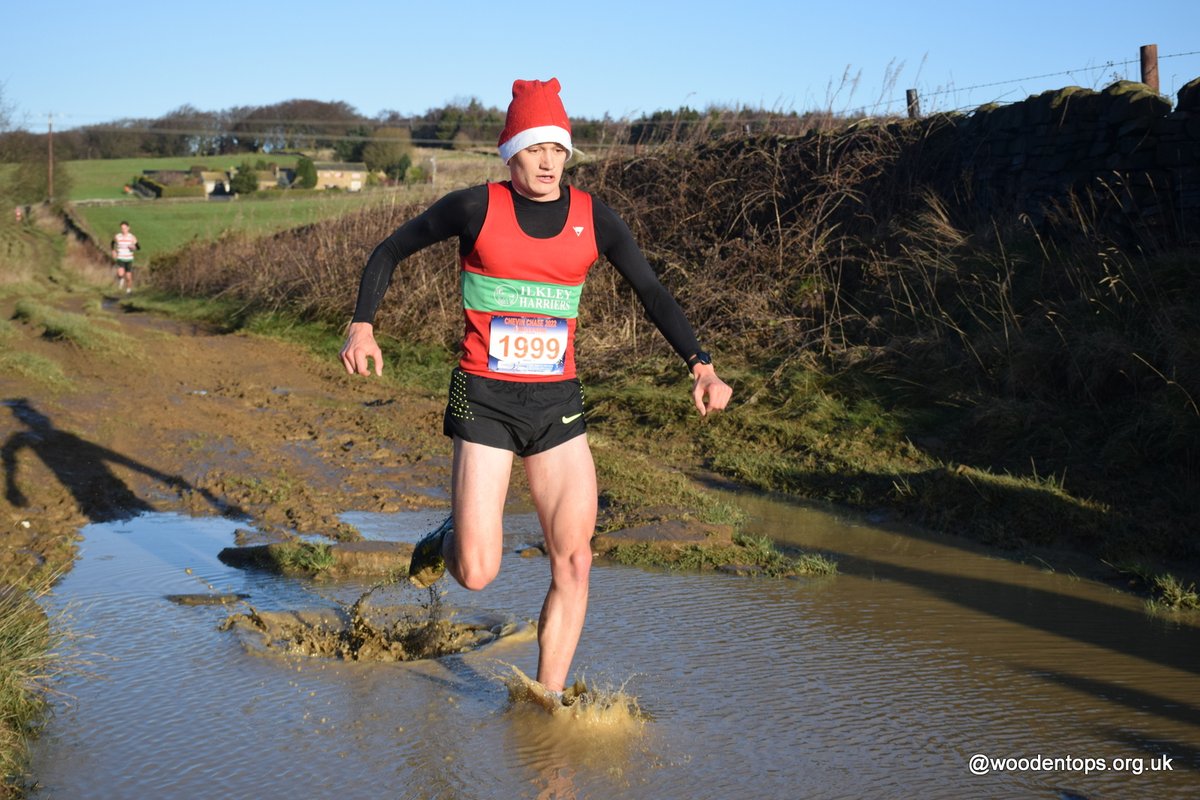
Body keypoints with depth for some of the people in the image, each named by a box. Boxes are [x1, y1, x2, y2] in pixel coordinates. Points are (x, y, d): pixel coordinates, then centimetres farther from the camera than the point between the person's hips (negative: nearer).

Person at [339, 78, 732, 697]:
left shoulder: (592, 219, 3)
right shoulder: (476, 208, -4)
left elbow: (652, 293, 3)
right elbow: (390, 251, 7)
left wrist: (700, 365, -11)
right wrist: (362, 326, -7)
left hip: (558, 402, 3)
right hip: (484, 398, -3)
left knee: (573, 563, -1)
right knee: (476, 575, -7)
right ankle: (447, 540, 31)